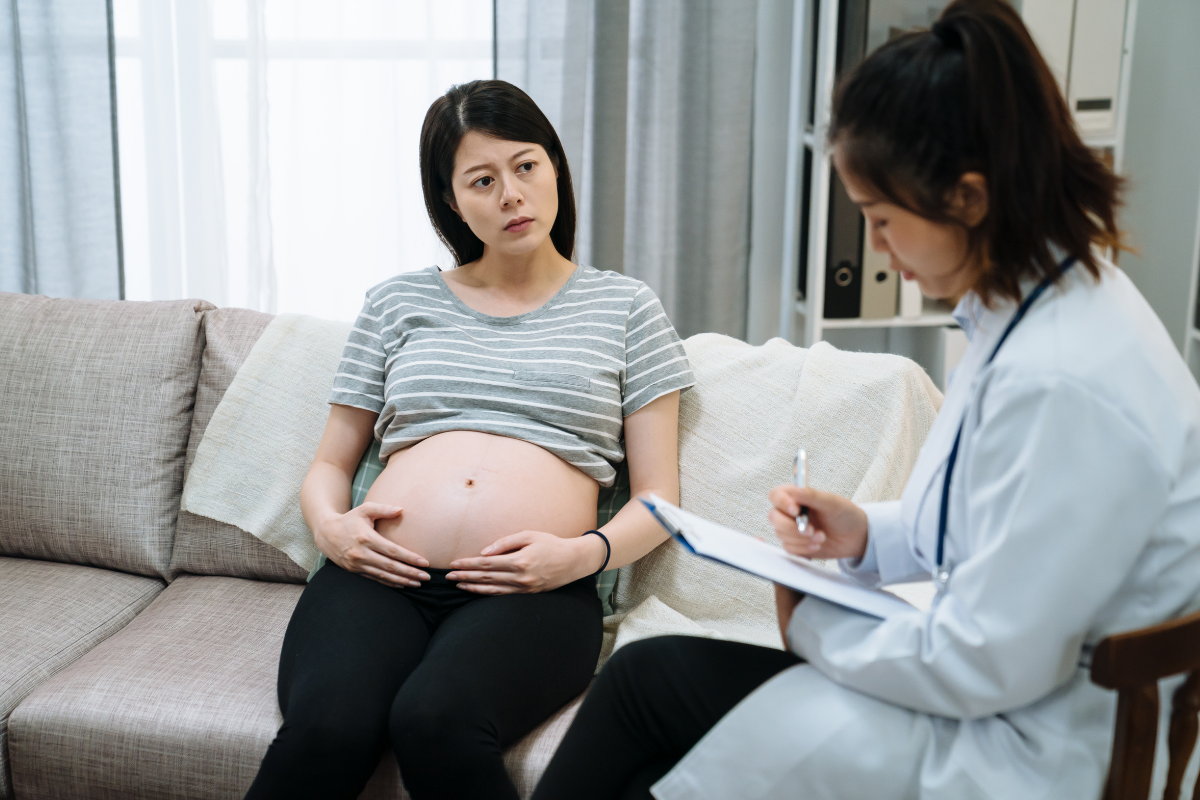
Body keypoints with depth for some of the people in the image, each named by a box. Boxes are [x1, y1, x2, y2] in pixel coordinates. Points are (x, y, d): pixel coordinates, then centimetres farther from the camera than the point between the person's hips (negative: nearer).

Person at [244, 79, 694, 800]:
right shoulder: (399, 302, 22)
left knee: (435, 720, -35)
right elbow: (330, 464, 23)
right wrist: (330, 524, -1)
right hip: (378, 577, 2)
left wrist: (585, 553, -9)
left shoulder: (623, 307, 16)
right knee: (326, 730, -32)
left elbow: (657, 499, 11)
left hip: (532, 591, -1)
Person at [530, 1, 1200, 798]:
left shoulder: (1065, 385, -29)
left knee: (647, 680, -4)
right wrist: (868, 532, 0)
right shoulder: (1031, 309, 2)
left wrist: (813, 623, -10)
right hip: (994, 687, 9)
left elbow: (987, 663, -24)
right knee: (646, 674, 3)